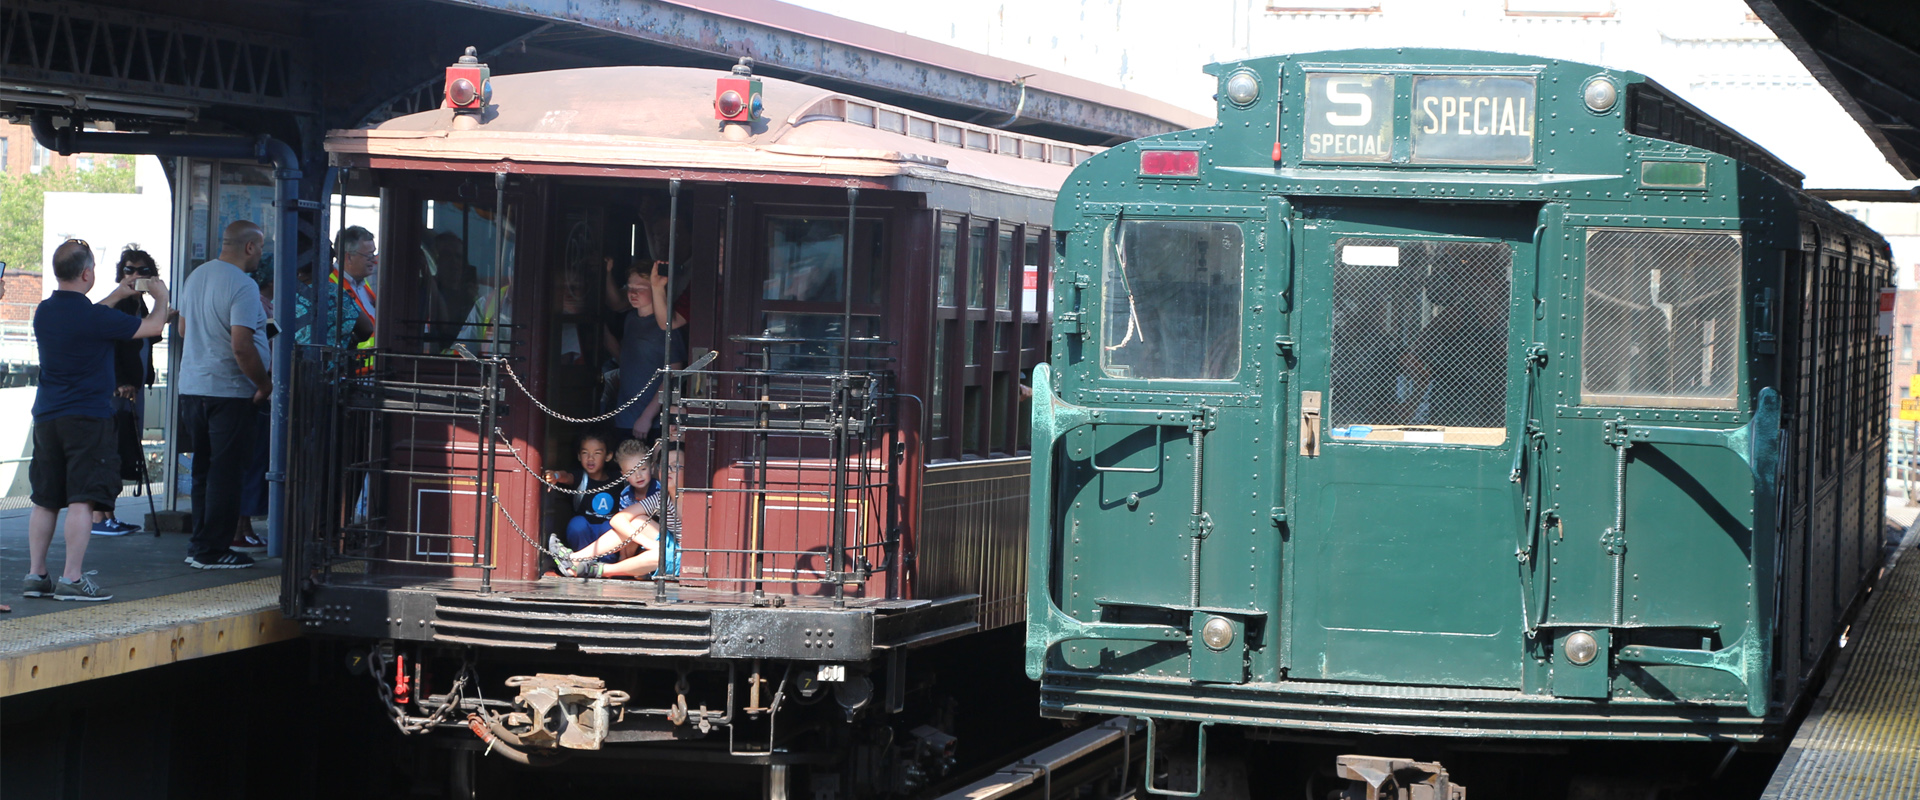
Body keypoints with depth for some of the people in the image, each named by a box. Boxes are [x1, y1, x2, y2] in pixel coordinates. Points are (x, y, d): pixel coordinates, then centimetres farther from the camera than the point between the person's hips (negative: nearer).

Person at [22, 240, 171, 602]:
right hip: (88, 417, -7)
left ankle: (35, 574, 12)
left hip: (46, 417, 7)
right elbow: (152, 327, -6)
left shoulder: (44, 312, 6)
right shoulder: (95, 317, -15)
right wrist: (160, 298, 13)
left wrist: (116, 296, 34)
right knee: (82, 500, -6)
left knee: (45, 500, 12)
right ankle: (71, 579, -9)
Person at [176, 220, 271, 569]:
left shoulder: (196, 276, 11)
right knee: (225, 472, -2)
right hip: (228, 392, -9)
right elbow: (241, 346, -23)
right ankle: (212, 550, -1)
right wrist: (264, 383, -10)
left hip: (191, 387, 9)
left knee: (203, 469, 16)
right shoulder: (242, 286, -17)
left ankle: (200, 545, 20)